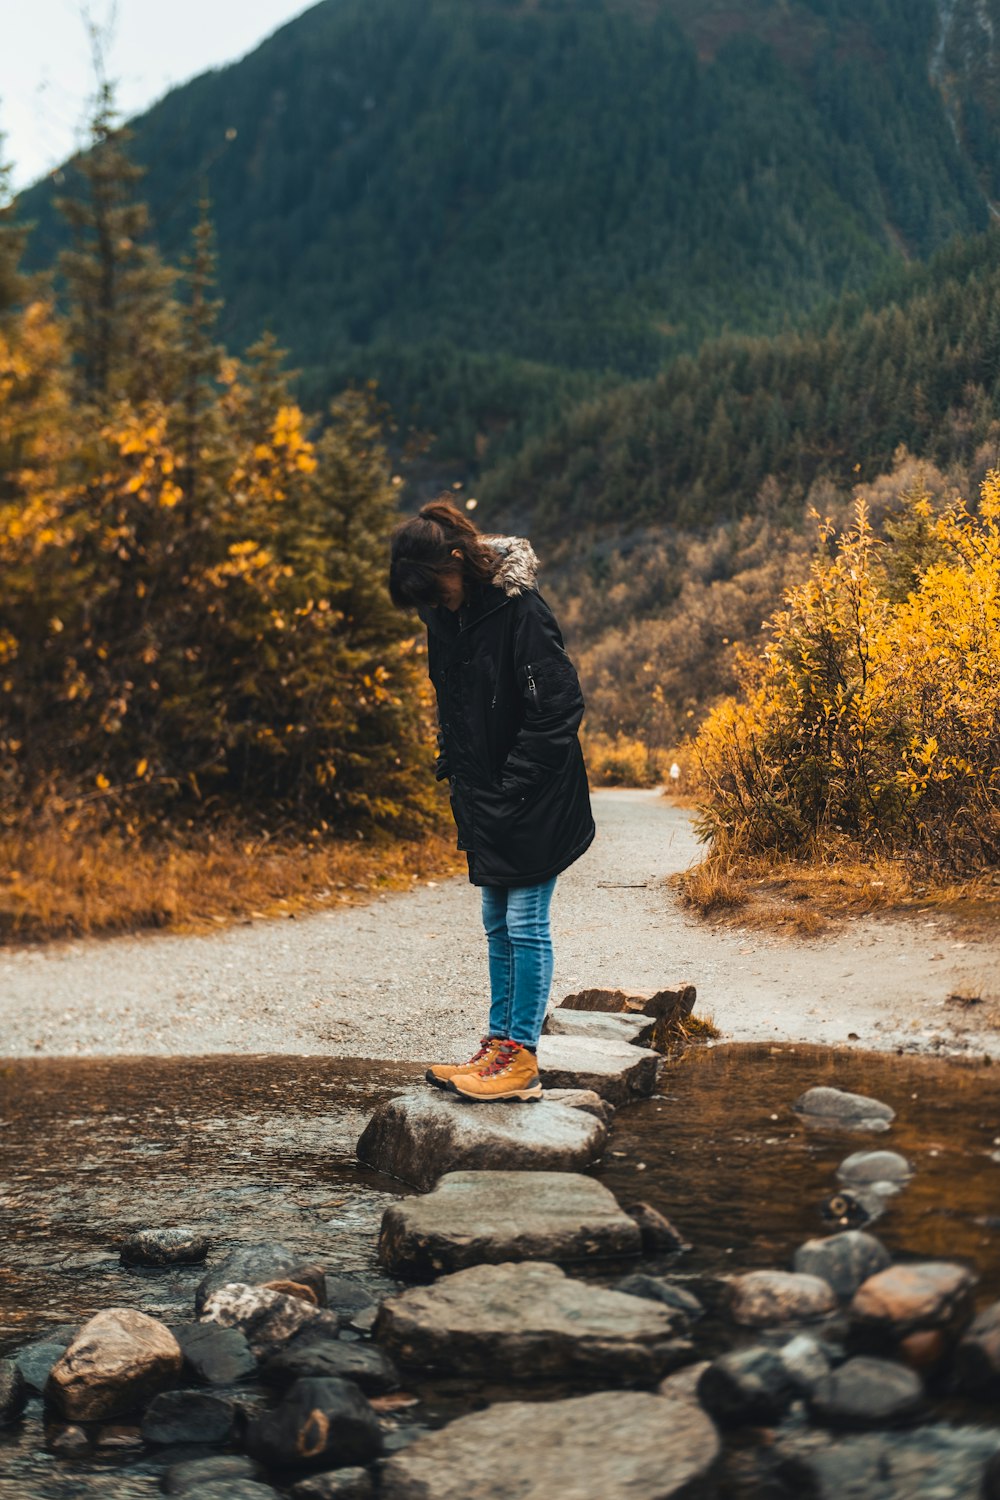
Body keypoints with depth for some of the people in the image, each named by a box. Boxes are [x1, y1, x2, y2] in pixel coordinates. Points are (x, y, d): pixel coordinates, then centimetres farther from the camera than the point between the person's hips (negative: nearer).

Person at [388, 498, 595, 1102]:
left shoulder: (519, 608, -19)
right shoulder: (444, 616, 5)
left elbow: (560, 706, -20)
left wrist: (516, 786, -18)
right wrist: (454, 766, 8)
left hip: (534, 802, -8)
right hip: (485, 802, 8)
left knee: (526, 925, -4)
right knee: (499, 926, 12)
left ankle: (522, 1060, 3)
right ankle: (499, 1047, 20)